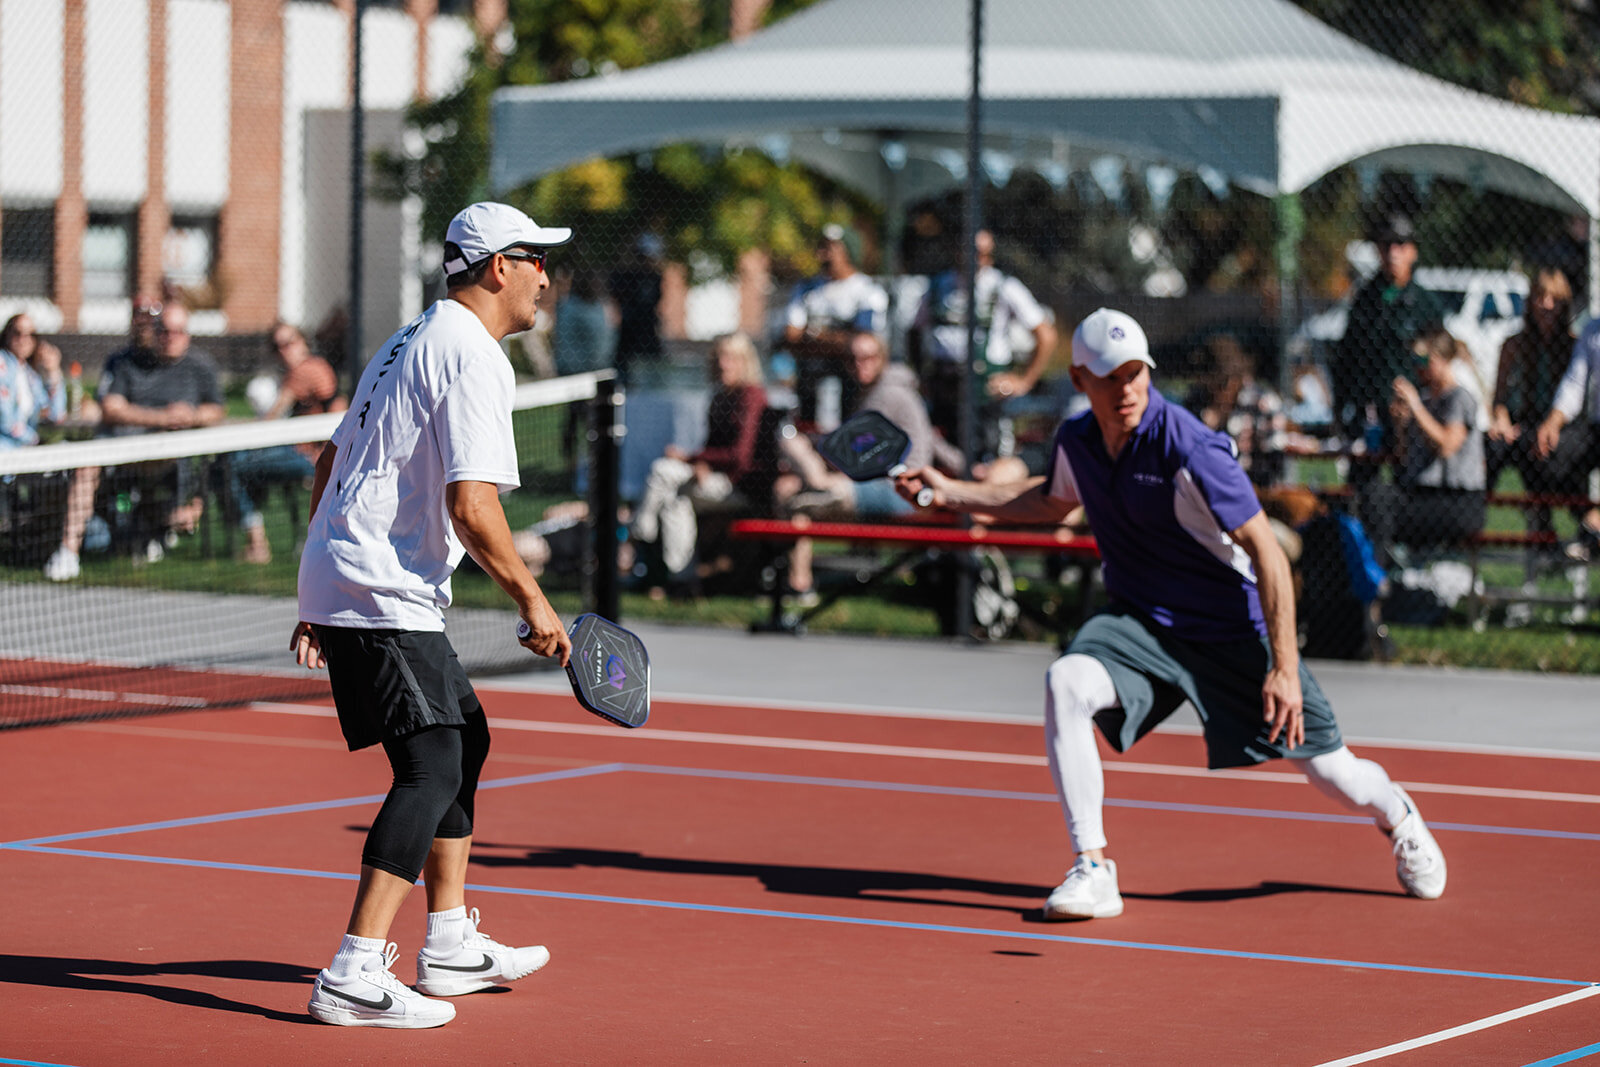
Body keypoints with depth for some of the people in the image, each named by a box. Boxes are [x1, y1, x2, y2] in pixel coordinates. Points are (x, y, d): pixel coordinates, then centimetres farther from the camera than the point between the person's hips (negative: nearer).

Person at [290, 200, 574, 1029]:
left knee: (464, 736, 21)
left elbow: (330, 466, 23)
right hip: (383, 596, -11)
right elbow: (471, 504, -21)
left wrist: (322, 602, 25)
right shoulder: (473, 357, -12)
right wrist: (531, 600, -12)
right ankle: (353, 976, -20)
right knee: (431, 769, -14)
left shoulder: (411, 343, 19)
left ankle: (450, 945, 27)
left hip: (340, 582, 11)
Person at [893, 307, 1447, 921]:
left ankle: (1395, 815, 39)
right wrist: (952, 493, 18)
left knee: (1331, 774, 0)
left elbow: (1267, 553, -22)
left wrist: (1284, 668, -27)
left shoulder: (1190, 451, -24)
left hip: (1234, 630, -4)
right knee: (1065, 683, -28)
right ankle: (1092, 870, -23)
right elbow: (1052, 503, 23)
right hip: (1139, 623, 4)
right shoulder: (1076, 441, -4)